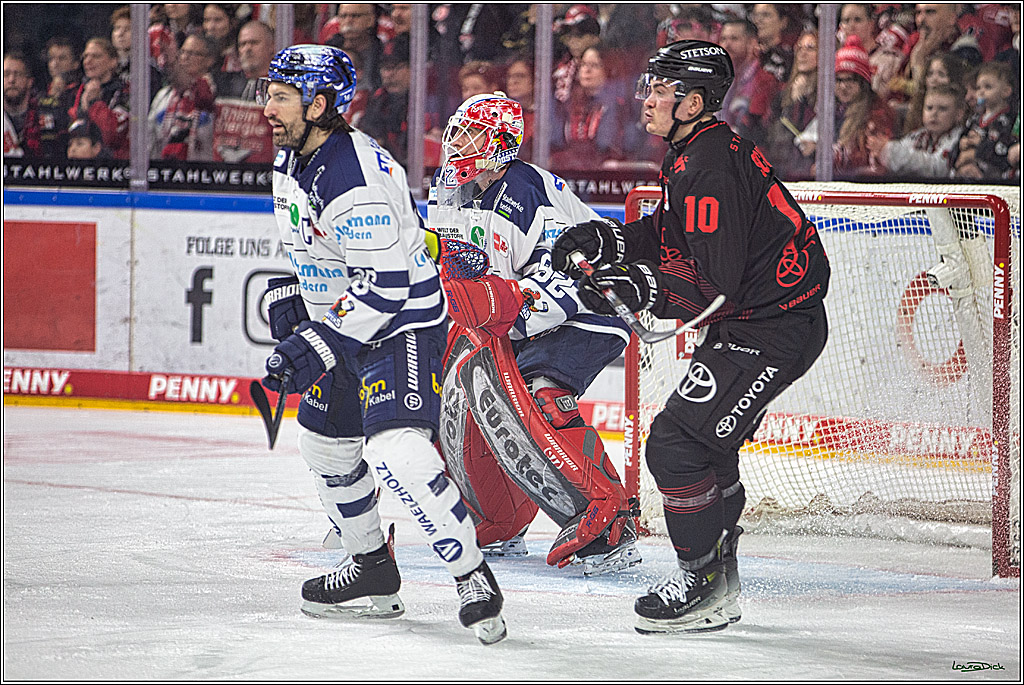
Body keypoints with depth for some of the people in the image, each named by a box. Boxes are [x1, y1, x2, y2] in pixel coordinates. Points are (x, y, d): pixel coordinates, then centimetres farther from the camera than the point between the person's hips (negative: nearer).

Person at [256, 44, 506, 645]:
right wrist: (290, 296, 11)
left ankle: (473, 577, -17)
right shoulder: (292, 160, 5)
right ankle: (372, 572, 35)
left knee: (396, 450, -26)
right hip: (342, 321, 11)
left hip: (401, 322, -11)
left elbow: (385, 283, -30)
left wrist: (316, 347, -29)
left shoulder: (356, 176, -27)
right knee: (326, 444, 20)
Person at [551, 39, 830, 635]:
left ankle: (707, 587, -2)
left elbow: (714, 286, -27)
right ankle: (718, 575, 30)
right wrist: (606, 241, 3)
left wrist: (643, 290, -31)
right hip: (750, 322, 11)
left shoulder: (711, 169, -23)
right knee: (706, 440, 20)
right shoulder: (695, 154, 10)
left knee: (677, 444, -11)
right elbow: (670, 236, 16)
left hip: (772, 332, -11)